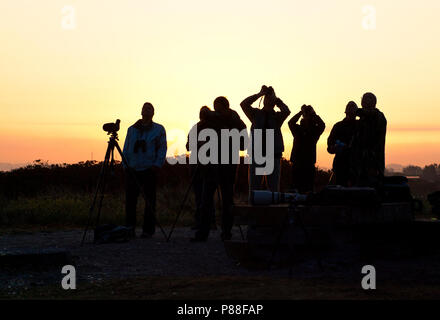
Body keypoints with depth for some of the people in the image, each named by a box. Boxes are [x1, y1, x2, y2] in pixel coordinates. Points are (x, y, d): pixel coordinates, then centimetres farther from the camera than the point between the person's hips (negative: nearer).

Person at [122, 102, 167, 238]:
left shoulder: (159, 130, 8)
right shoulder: (132, 129, 16)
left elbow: (162, 149, 3)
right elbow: (126, 149, 17)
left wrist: (157, 165, -9)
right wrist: (126, 165, 5)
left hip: (149, 170, -3)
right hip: (132, 170, 3)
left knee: (150, 201, -1)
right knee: (130, 200, 2)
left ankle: (148, 230, 4)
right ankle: (129, 228, 11)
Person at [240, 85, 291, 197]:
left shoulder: (277, 116, 7)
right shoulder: (256, 114, 8)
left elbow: (287, 111, -14)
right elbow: (243, 104, -7)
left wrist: (276, 99, -3)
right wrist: (260, 94, -5)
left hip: (274, 156, 0)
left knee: (274, 189, 1)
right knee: (254, 187, 1)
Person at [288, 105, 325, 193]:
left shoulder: (315, 131, 9)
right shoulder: (298, 129, 10)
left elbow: (322, 125, -10)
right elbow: (291, 123, -8)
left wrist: (313, 113, -9)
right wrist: (301, 112, -9)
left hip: (310, 164, 0)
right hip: (297, 163, 0)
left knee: (309, 190, -4)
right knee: (295, 189, -3)